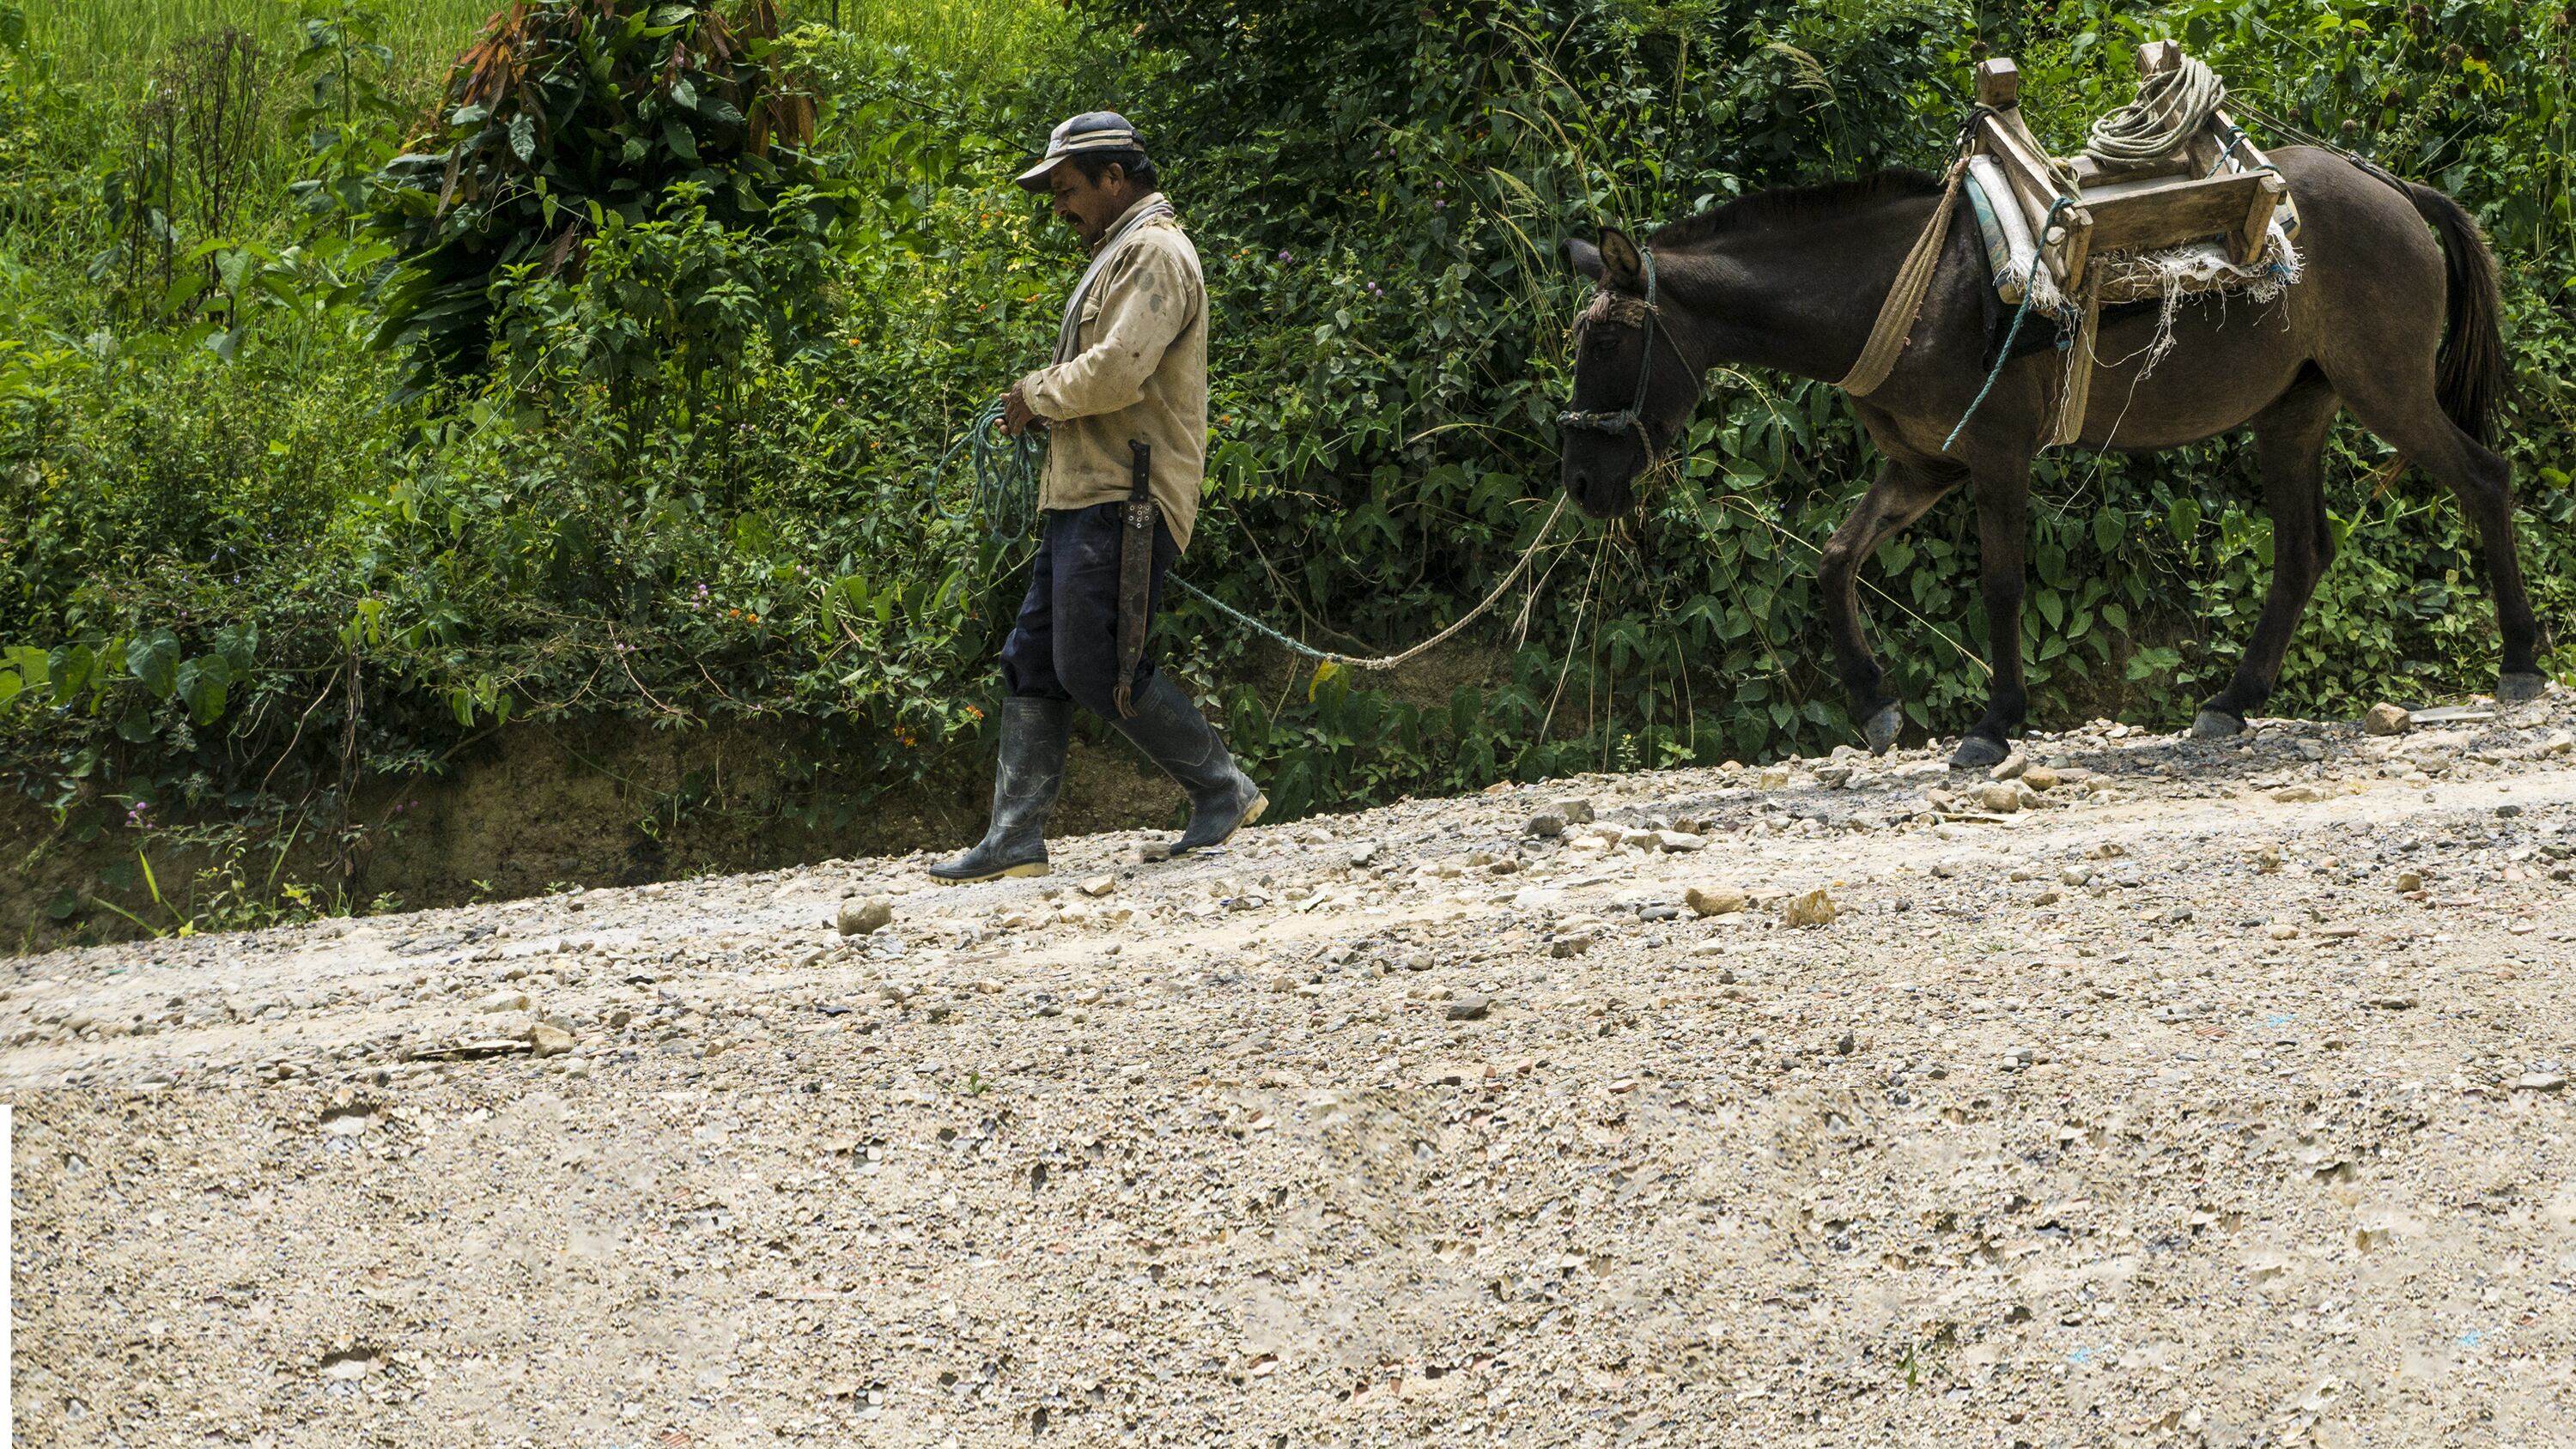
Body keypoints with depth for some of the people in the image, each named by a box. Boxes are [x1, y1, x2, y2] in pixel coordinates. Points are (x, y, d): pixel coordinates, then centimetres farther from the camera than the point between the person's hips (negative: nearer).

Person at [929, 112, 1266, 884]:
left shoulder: (1155, 253, -11)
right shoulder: (1120, 255, 23)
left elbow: (1116, 373, -23)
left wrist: (1038, 393, -7)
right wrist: (1045, 404, 9)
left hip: (1124, 501, -11)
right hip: (1082, 497, 11)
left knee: (1097, 667, -12)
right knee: (1033, 661, 6)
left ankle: (1223, 790, 0)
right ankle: (1015, 837, 6)